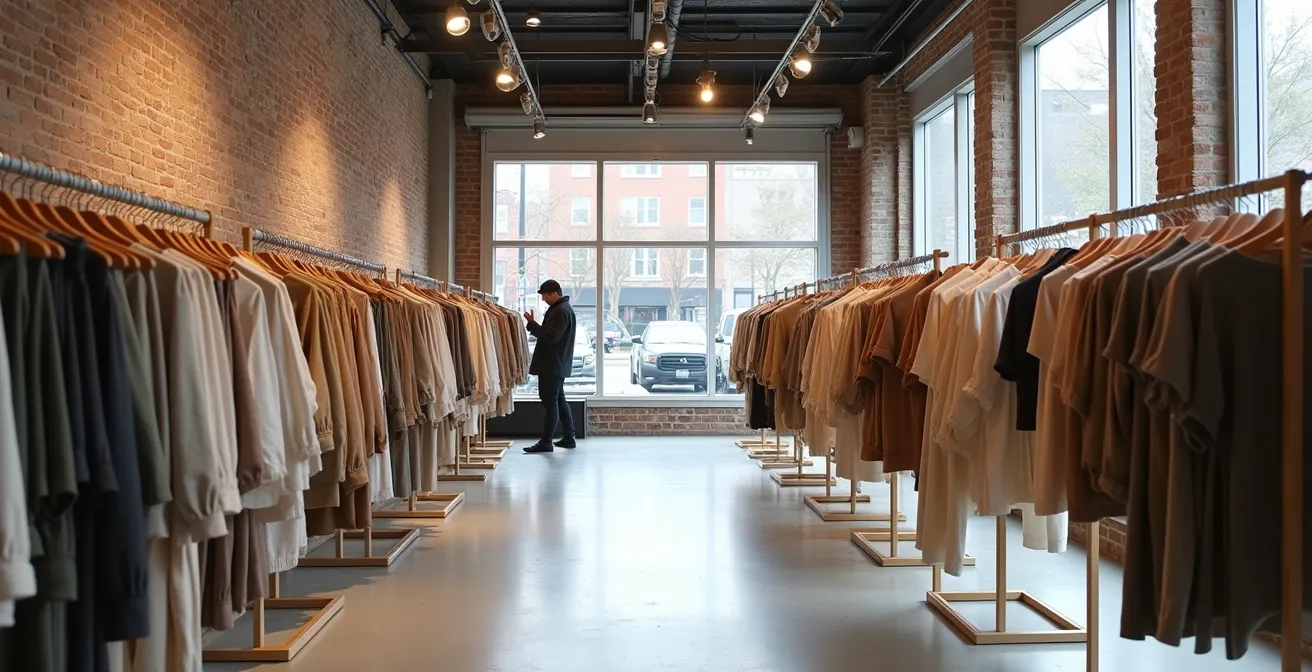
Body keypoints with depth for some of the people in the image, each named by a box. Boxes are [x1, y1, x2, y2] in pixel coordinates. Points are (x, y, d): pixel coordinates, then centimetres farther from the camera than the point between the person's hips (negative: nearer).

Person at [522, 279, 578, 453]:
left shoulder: (560, 311, -17)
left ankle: (546, 442, -7)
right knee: (559, 401, 14)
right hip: (558, 364, 11)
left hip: (552, 365, -11)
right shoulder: (562, 308, 18)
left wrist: (532, 324, -22)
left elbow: (551, 336, -25)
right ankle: (569, 437, 19)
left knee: (550, 402, -8)